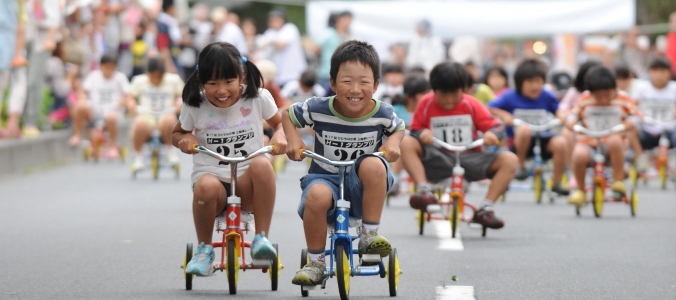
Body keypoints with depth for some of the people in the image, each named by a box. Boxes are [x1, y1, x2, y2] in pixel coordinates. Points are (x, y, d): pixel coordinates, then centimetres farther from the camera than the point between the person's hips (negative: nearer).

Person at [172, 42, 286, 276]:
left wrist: (280, 135, -8)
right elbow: (177, 134, 17)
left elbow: (280, 122, 16)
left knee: (262, 165, -35)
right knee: (207, 186, -38)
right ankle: (204, 249, -11)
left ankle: (261, 239, -24)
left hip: (248, 186, 0)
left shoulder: (258, 98, 0)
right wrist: (184, 139, -8)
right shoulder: (195, 105, 1)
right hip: (210, 174, 0)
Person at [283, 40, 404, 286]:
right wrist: (293, 140, -9)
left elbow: (399, 128, 15)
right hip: (326, 177, 0)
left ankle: (370, 236, -19)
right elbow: (288, 115, 8)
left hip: (362, 188, 0)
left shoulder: (382, 114, -8)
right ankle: (315, 263, -15)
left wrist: (393, 142, -7)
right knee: (317, 196, -36)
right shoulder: (318, 109, -11)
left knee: (373, 165, -34)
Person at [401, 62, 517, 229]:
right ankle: (424, 191, -32)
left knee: (510, 160, -20)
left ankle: (485, 208, -22)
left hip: (468, 158, 1)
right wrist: (422, 133, -22)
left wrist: (492, 134, -24)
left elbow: (497, 127, 1)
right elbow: (415, 129, 3)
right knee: (406, 143, -27)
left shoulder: (471, 105, 3)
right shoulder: (426, 104, 2)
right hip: (438, 160, -1)